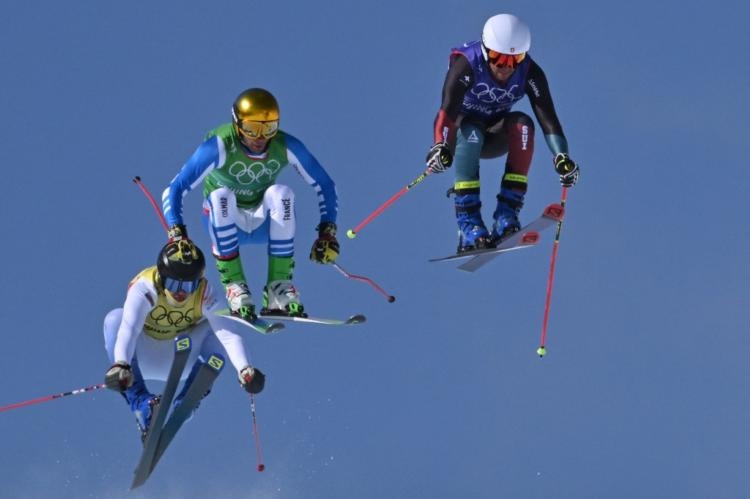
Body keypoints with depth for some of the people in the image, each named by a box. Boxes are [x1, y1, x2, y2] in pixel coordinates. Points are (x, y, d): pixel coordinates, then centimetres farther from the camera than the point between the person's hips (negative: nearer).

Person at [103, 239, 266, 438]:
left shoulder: (205, 293, -21)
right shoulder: (145, 287, -29)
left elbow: (227, 333, -33)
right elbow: (128, 328, -46)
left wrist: (244, 369, -51)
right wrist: (120, 365, -65)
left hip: (180, 361, 2)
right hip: (141, 360, -2)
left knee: (215, 331, -23)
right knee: (115, 319, -31)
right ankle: (139, 402, -38)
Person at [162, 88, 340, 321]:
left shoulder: (286, 146, -15)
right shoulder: (220, 146, -24)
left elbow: (324, 185, -6)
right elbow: (175, 190, -26)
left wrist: (327, 232, -17)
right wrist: (177, 236, -38)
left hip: (262, 221, 2)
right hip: (226, 223, -2)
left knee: (281, 193, -30)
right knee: (221, 196, -35)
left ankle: (279, 286, -27)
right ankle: (234, 284, -29)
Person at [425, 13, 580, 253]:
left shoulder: (530, 73, -20)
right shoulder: (466, 64, -28)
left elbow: (547, 116, -28)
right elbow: (447, 108, -42)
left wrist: (561, 156, -45)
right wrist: (440, 146, -61)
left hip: (495, 137, 3)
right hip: (460, 130, -3)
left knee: (522, 124, -30)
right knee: (471, 133, -37)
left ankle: (507, 212, -30)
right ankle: (468, 223, -40)